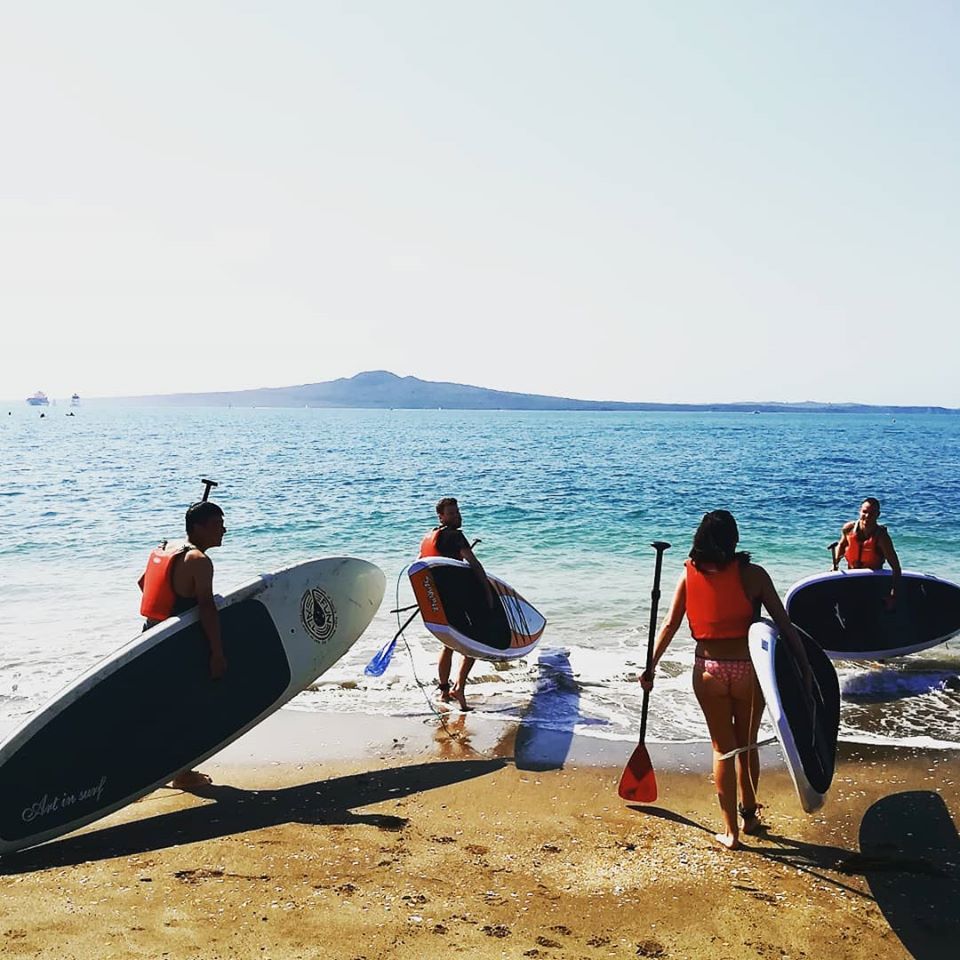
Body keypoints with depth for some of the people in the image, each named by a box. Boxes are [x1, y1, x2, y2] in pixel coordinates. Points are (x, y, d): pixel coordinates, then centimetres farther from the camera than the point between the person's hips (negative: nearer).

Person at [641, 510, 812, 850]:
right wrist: (805, 666, -3)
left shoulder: (689, 574, -2)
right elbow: (783, 623, -8)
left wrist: (650, 666, 9)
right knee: (747, 746, 19)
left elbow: (670, 625, 1)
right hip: (747, 669, 0)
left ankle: (731, 831, 19)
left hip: (708, 670, 1)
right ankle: (749, 815, 38)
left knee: (723, 749, 12)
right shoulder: (753, 574, -7)